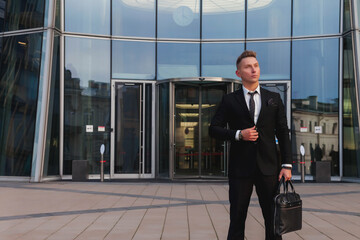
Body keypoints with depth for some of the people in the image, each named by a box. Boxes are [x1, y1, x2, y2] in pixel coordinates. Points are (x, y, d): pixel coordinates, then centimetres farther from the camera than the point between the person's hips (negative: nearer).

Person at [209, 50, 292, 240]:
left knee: (274, 219, 5)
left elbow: (283, 132, 8)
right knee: (237, 219, 4)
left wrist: (287, 164, -1)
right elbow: (213, 129, 4)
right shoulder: (230, 100, 5)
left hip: (268, 167, 2)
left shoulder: (274, 99, 10)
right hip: (240, 168, -1)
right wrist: (238, 134, -11)